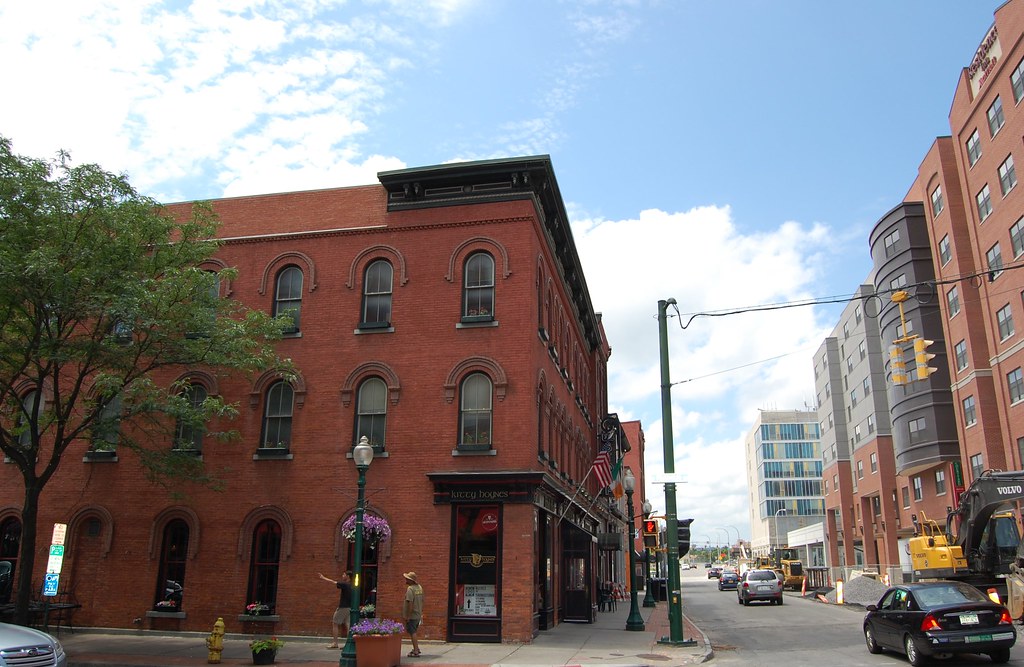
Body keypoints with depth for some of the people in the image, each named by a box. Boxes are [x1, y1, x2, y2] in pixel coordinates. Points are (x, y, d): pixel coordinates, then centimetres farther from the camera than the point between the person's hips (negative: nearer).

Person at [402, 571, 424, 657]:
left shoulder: (410, 589, -18)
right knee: (413, 632, 21)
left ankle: (415, 651, 0)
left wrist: (408, 616, -20)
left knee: (412, 632, -2)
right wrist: (421, 612, 23)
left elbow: (410, 603, -24)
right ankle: (416, 648, 27)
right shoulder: (419, 587, 9)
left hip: (411, 615, -9)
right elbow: (422, 601, 16)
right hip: (418, 615, 9)